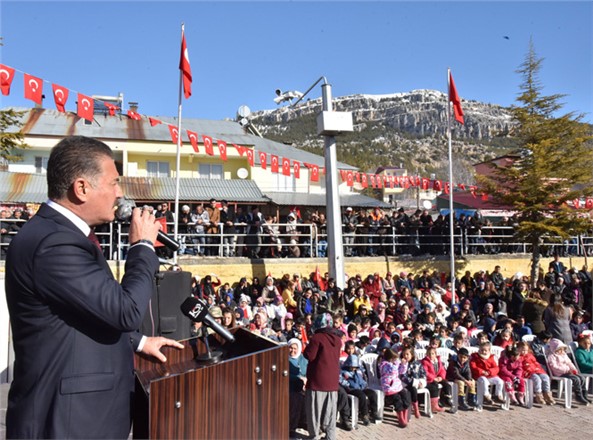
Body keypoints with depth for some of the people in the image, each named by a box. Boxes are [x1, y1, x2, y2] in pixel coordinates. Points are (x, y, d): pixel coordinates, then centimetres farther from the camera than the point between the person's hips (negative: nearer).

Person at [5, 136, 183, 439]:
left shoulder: (60, 232, 8)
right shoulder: (53, 242, -26)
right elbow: (126, 311, -26)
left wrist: (138, 342, 19)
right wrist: (143, 245, -14)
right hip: (65, 416, -10)